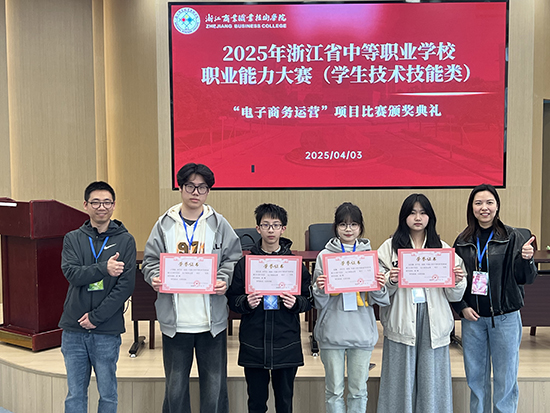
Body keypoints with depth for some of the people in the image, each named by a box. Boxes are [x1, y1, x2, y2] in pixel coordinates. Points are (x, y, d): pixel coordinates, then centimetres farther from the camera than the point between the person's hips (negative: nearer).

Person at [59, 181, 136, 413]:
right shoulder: (73, 239, 7)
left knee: (108, 394, 9)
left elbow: (126, 285, -8)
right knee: (75, 394, 12)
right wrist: (103, 268, -26)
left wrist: (96, 317, -12)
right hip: (73, 329, 2)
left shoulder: (125, 240, 0)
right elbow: (71, 273, -10)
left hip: (107, 331, -2)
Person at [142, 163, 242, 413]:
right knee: (175, 386, 13)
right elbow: (150, 260, 7)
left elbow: (233, 259, 4)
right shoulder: (164, 224, 4)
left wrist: (224, 279, -14)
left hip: (212, 320, 0)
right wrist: (155, 277, -13)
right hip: (174, 320, 1)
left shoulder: (219, 224, 3)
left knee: (214, 385, 11)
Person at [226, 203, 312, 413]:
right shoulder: (244, 263, 1)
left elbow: (309, 299, 5)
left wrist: (295, 303, -15)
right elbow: (232, 299, 4)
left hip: (286, 344, 0)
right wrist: (246, 303, -16)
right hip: (253, 345, 0)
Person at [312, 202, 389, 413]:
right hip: (332, 331, -1)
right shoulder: (325, 255, 0)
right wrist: (319, 288, -18)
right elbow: (320, 303, 3)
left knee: (358, 389, 11)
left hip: (362, 331, 1)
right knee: (334, 389, 8)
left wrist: (379, 287, -13)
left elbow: (380, 301, 7)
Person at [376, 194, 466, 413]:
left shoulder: (442, 248, 9)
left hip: (433, 323, 2)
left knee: (432, 380, 7)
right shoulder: (390, 247, 4)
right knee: (401, 380, 4)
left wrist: (458, 281, -13)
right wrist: (391, 280, -19)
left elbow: (454, 296, 7)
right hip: (401, 323, -1)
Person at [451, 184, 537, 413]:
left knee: (505, 377, 8)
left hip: (505, 317, -2)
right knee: (475, 375, 13)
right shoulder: (463, 241, 3)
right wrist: (461, 307, -4)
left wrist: (526, 259, -26)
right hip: (472, 317, 2)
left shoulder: (512, 237, -4)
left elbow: (525, 278, -7)